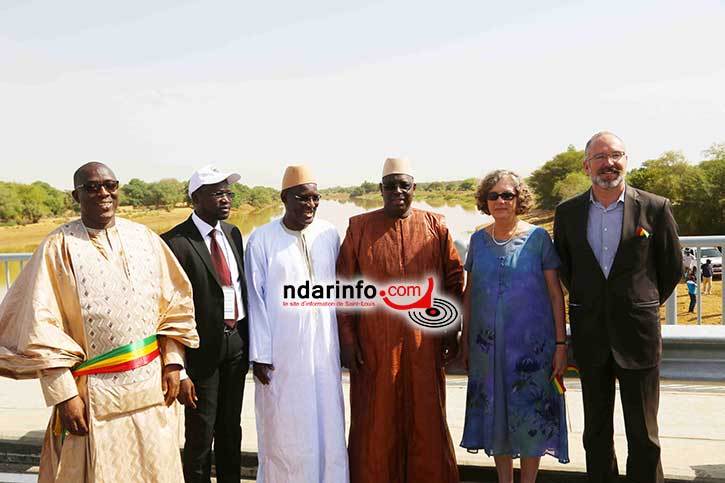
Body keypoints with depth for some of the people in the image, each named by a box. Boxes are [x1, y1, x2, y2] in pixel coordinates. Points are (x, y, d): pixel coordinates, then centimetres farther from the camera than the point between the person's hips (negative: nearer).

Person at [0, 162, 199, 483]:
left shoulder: (145, 239, 3)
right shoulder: (58, 248, -7)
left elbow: (174, 304, 7)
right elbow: (41, 327, -9)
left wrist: (172, 363, 1)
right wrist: (64, 395, -12)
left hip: (151, 387, 3)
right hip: (94, 395, -3)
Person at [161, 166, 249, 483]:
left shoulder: (233, 233, 6)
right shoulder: (175, 242, -15)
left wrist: (247, 339, 10)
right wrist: (179, 372, -18)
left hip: (237, 341, 6)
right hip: (202, 347, -6)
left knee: (231, 427, 20)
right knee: (201, 435, 9)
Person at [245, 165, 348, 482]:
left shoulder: (329, 234, 3)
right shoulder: (262, 239, -6)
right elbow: (256, 299, -4)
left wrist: (344, 338, 10)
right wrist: (260, 354, -5)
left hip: (323, 346, 3)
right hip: (281, 350, -3)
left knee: (327, 423, 10)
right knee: (284, 428, 7)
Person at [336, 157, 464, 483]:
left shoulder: (436, 226, 5)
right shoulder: (359, 227, 2)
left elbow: (455, 279, 7)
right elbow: (344, 287, 1)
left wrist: (451, 332, 5)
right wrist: (347, 338, -3)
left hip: (423, 343, 1)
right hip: (373, 345, -1)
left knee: (425, 418, 11)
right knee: (375, 421, 7)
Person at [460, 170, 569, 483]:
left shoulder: (538, 237, -3)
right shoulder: (478, 240, 5)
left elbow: (555, 293, -2)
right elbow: (469, 293, 10)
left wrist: (561, 343, -7)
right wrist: (465, 340, 8)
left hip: (531, 342, -3)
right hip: (487, 342, 3)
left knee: (531, 414, 3)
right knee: (494, 412, 11)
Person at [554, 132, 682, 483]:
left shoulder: (655, 208, -5)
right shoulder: (567, 212, 1)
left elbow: (673, 268, 6)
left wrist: (644, 305, 12)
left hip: (637, 333, -2)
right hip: (589, 334, 2)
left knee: (643, 434, 7)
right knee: (596, 430, 15)